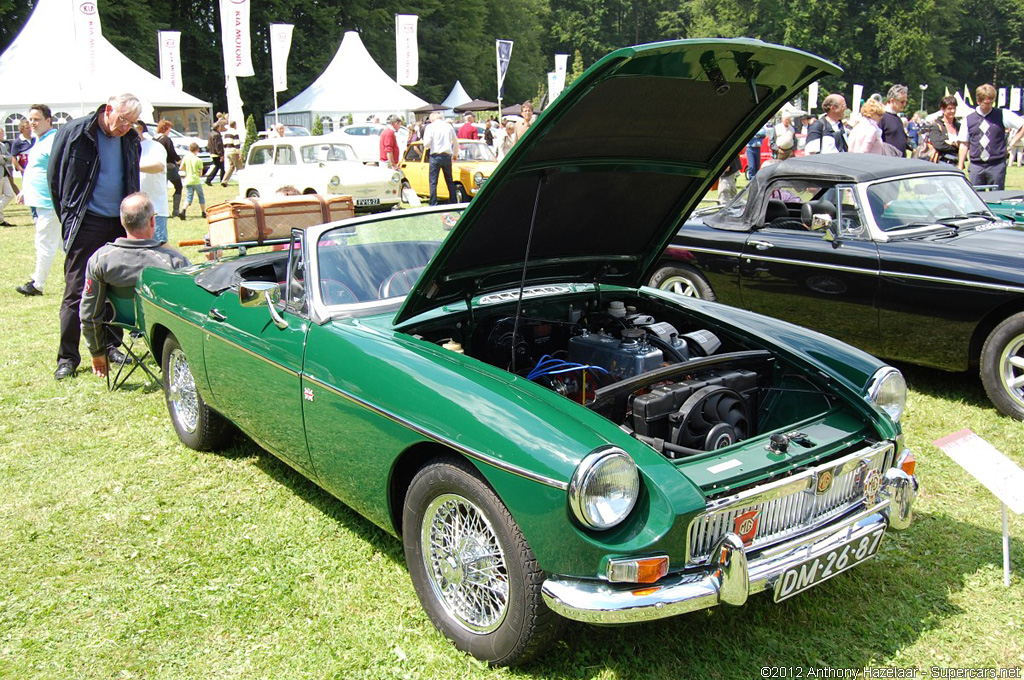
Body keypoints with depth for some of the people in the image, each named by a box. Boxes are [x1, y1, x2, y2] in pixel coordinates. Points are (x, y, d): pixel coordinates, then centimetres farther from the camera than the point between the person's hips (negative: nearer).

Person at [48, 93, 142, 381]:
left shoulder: (131, 140, 8)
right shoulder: (74, 132, -5)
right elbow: (54, 177, 1)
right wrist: (69, 218, 1)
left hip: (120, 225, 4)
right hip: (86, 224, -4)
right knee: (76, 290, -2)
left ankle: (111, 346, 21)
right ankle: (67, 356, 5)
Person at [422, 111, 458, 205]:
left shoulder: (430, 127, -2)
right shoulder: (449, 126, 9)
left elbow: (427, 143, -11)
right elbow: (456, 142, 15)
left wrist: (425, 148, 12)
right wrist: (455, 154, 31)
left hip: (435, 156, -4)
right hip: (447, 156, 4)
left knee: (433, 182, 0)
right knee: (450, 181, 12)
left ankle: (433, 204, -4)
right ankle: (453, 202, 13)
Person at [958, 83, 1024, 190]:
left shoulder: (1002, 115, 3)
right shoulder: (968, 119, 6)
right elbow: (964, 144, 9)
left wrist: (1012, 142, 1)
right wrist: (960, 167, 6)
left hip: (997, 166, -1)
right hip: (976, 166, 1)